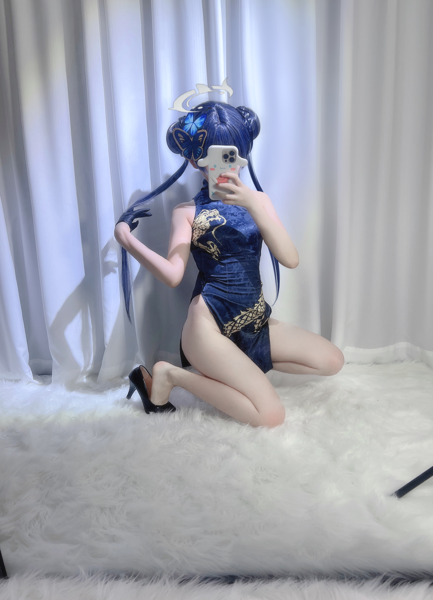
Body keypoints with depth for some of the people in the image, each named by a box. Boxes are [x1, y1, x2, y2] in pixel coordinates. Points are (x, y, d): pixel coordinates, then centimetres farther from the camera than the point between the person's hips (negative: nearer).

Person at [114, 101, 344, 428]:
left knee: (333, 360, 1)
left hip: (254, 323, 6)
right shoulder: (188, 212, -3)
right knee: (271, 415, -17)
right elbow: (173, 274, -17)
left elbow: (290, 259, -11)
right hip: (210, 325, -6)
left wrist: (253, 204, -22)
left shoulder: (258, 200, 6)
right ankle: (171, 374, -2)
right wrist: (128, 242, -28)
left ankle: (242, 365, 12)